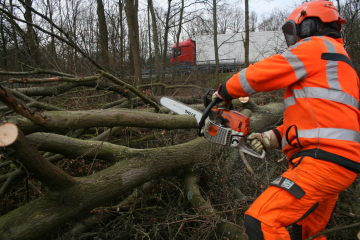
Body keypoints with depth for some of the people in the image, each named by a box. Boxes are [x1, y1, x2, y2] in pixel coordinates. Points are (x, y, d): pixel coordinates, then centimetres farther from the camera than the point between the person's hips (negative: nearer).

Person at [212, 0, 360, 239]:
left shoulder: (316, 46, 0)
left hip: (323, 159, -11)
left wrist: (224, 92, 13)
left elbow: (259, 73, -3)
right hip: (336, 160, 11)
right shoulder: (334, 62, 29)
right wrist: (272, 138, 10)